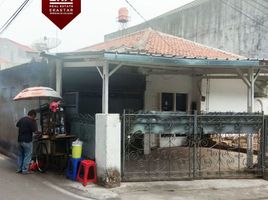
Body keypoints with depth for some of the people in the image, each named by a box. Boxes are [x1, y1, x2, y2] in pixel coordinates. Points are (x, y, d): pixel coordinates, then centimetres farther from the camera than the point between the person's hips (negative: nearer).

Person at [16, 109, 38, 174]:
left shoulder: (21, 119, 7)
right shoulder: (30, 121, -16)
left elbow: (17, 125, 27)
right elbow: (35, 131, -18)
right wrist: (35, 122, -6)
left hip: (20, 140, 7)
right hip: (27, 141, -7)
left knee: (20, 155, 16)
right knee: (27, 156, 2)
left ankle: (19, 169, 19)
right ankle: (25, 170, 2)